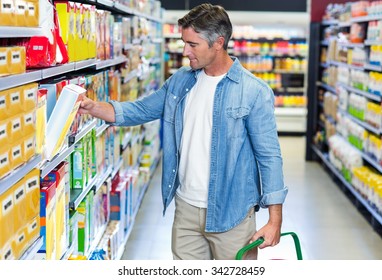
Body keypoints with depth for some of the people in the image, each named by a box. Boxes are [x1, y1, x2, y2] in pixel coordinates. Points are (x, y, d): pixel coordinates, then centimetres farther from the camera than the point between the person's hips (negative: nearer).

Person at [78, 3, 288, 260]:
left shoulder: (254, 92, -12)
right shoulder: (180, 81, 6)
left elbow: (269, 156, -12)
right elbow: (141, 110, 14)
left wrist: (275, 220, -15)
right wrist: (93, 107, -2)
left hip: (231, 213, -5)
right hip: (186, 209, 5)